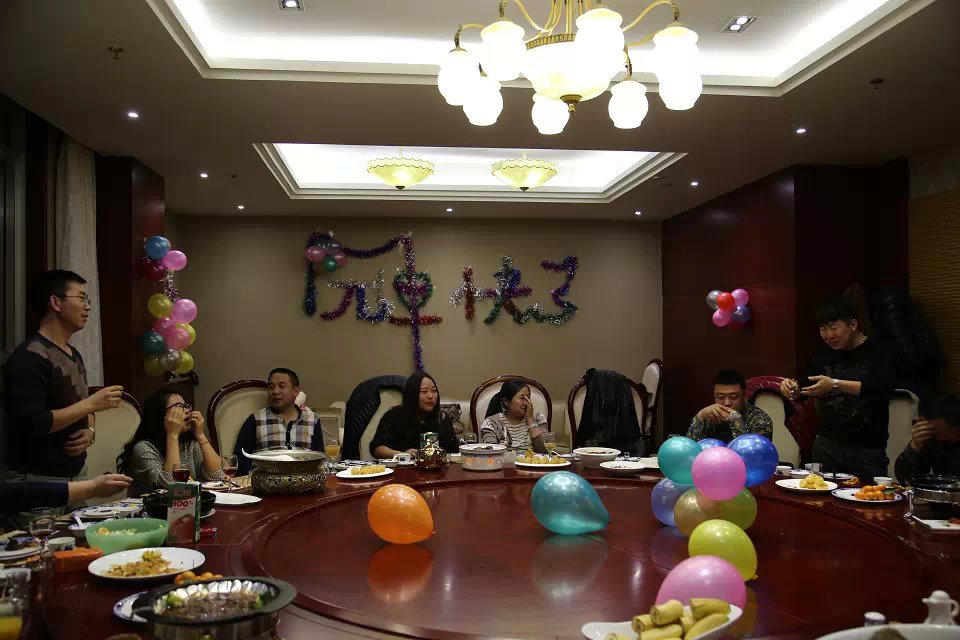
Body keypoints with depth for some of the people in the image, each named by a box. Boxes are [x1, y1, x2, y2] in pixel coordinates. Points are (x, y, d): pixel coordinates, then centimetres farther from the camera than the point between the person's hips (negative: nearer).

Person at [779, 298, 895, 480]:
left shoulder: (877, 353, -6)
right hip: (827, 444, 4)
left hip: (868, 449, -4)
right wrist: (792, 388, -8)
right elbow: (804, 391, 15)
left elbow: (882, 388, -22)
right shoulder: (825, 357, 9)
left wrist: (835, 384, -31)